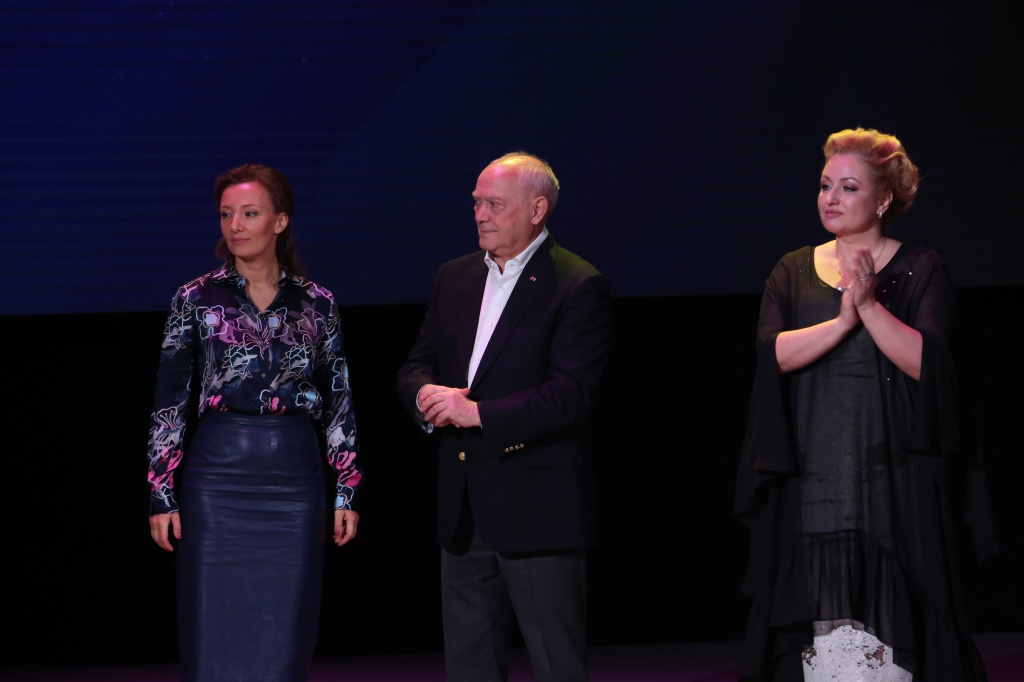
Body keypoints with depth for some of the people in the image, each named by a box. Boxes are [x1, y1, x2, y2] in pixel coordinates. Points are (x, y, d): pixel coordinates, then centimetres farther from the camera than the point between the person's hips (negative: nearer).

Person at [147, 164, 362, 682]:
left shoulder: (315, 303, 6)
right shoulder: (196, 300, 2)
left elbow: (339, 401, 8)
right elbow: (169, 402, 1)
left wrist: (346, 492, 4)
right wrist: (161, 494, -5)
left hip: (295, 479, 1)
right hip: (217, 478, -1)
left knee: (284, 639, 3)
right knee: (215, 638, 0)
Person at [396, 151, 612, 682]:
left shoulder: (578, 286, -10)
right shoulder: (454, 277, 13)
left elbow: (571, 394, -18)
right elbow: (415, 365, 15)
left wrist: (477, 412, -22)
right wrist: (427, 395, -10)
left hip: (538, 508, -7)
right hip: (464, 510, 7)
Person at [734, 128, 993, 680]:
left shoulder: (919, 271, 4)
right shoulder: (793, 272, 13)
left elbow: (924, 361, -9)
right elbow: (773, 352, -3)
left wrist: (871, 306, -19)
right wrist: (843, 320, -16)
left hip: (892, 484, -3)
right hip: (810, 484, 3)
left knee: (884, 624, -9)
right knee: (818, 635, -4)